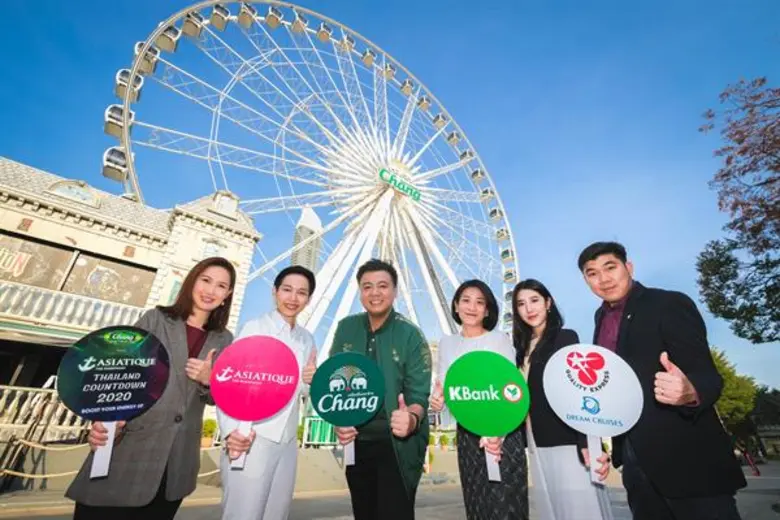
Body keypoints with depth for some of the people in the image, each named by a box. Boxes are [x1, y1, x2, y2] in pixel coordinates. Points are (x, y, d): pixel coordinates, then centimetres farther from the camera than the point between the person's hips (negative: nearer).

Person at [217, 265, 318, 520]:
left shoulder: (307, 339, 9)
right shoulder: (255, 327, -5)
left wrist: (309, 382, -6)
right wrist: (231, 430, -26)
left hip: (287, 443, 5)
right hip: (251, 439, -5)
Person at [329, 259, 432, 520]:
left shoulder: (411, 336, -12)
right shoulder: (346, 328, -2)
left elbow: (419, 394, -14)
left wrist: (412, 418, -34)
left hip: (397, 446, -3)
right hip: (356, 444, 4)